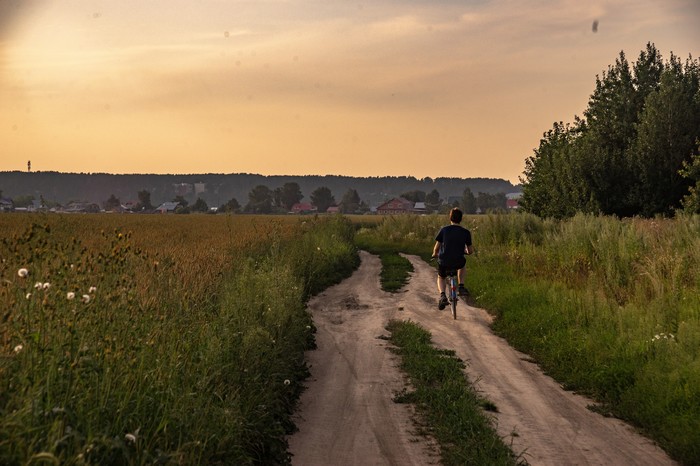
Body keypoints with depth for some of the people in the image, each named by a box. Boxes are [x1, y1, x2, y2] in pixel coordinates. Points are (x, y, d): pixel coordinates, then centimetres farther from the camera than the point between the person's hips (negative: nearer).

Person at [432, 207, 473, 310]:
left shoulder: (444, 230, -3)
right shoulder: (466, 232, 0)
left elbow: (437, 247, -1)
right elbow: (470, 251, 6)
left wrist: (435, 254, 22)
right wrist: (466, 251, 30)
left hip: (444, 262, -1)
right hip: (458, 262, 1)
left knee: (440, 278, 27)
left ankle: (442, 296, -1)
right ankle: (461, 287, 26)